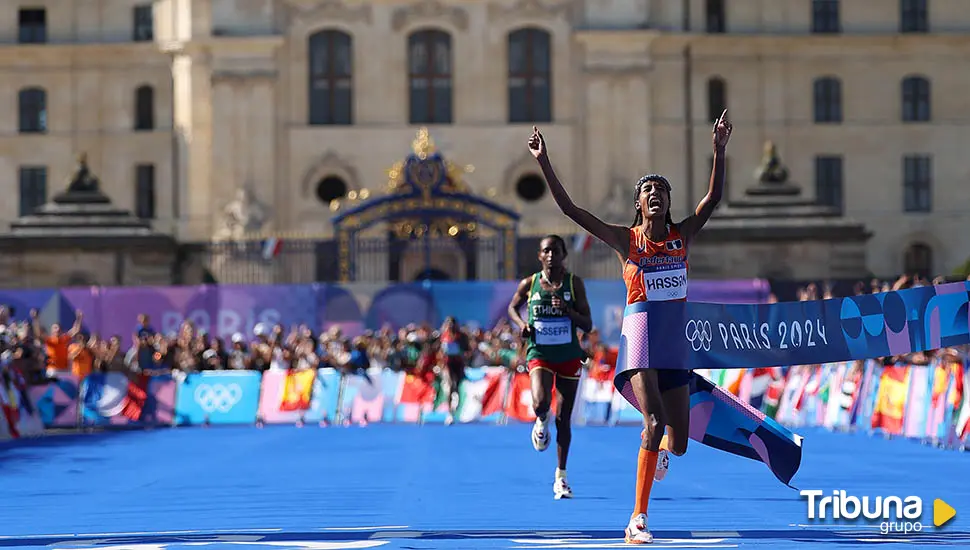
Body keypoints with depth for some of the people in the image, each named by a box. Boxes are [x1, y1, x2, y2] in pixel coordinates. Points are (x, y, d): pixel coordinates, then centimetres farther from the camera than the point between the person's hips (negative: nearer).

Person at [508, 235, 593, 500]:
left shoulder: (574, 283, -2)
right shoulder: (529, 284, -1)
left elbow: (587, 325, -3)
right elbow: (512, 307, 18)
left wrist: (568, 310, -20)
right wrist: (522, 323, -2)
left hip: (569, 355, 1)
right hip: (539, 353, -1)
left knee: (563, 418, 4)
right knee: (541, 403, -26)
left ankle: (561, 477, 16)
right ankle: (541, 423, 13)